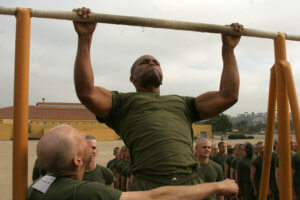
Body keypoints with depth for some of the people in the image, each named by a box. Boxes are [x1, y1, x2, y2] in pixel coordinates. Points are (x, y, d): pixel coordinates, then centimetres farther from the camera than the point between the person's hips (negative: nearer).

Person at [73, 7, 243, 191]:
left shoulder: (182, 103, 29)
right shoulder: (123, 102, 19)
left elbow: (228, 95, 24)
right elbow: (86, 93, 2)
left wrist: (228, 48, 25)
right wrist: (85, 38, -1)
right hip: (149, 184, -3)